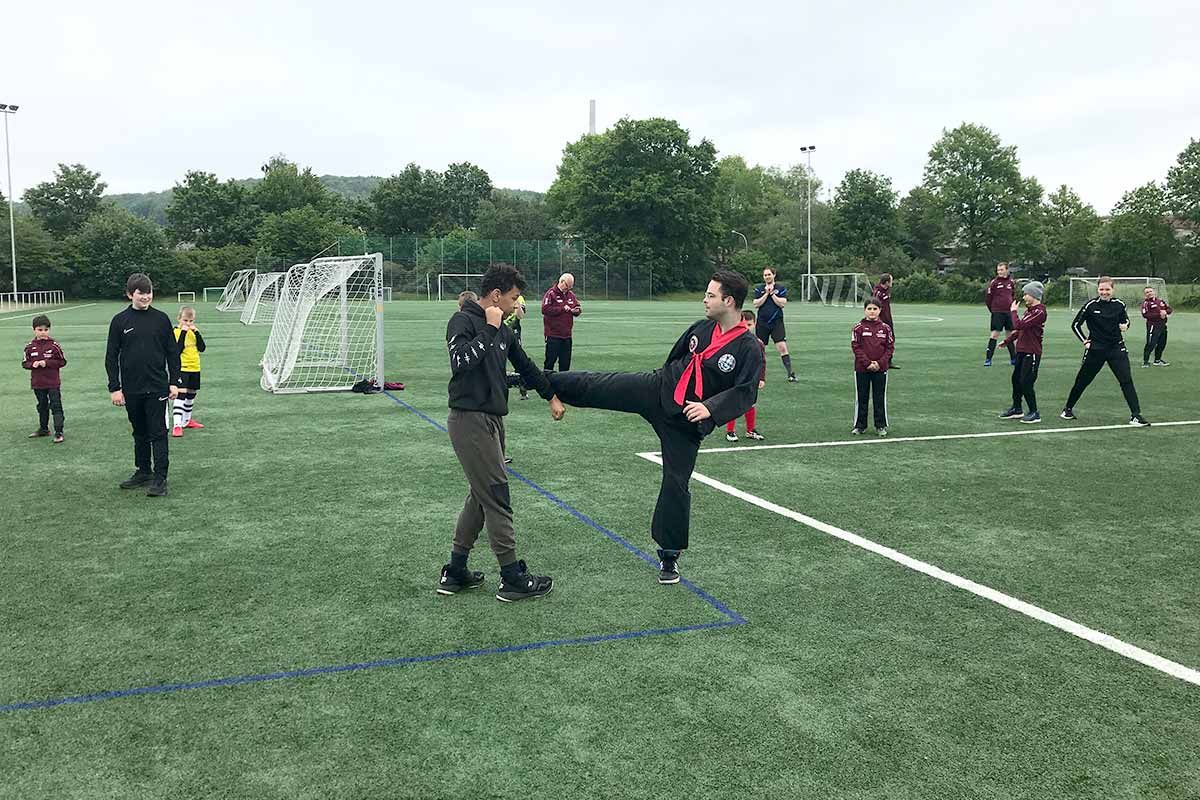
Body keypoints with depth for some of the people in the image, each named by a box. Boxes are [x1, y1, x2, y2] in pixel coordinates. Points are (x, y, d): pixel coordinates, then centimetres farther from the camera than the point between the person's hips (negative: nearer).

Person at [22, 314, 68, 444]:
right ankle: (43, 429, 33)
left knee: (56, 407, -5)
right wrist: (33, 364, -14)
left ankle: (59, 433, -4)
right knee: (42, 407, 19)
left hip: (53, 383, -4)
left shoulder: (54, 345, -8)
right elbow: (25, 363, 7)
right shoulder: (30, 347, 1)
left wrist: (47, 363, -18)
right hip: (37, 383, 4)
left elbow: (62, 361, -6)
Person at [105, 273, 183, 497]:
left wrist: (174, 382, 0)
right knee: (139, 433, 14)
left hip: (157, 387, -1)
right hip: (131, 390, 2)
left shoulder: (161, 319, 1)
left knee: (158, 433, -3)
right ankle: (143, 472, 26)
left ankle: (160, 478, -1)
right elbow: (111, 357, 3)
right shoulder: (120, 321, 1)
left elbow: (172, 352, 5)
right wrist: (114, 388, -2)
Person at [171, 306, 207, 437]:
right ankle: (177, 425, -19)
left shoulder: (193, 331, 8)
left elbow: (202, 348, -2)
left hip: (194, 368, 7)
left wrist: (196, 332, -10)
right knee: (181, 395, -15)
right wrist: (183, 333, -24)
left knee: (191, 394, 17)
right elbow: (178, 350, -21)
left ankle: (187, 420, 33)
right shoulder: (175, 332, -8)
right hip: (182, 368, -6)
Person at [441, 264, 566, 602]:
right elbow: (461, 362, -26)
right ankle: (512, 578, 4)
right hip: (470, 420, -9)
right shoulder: (462, 321, -10)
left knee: (481, 496, 14)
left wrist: (552, 396, 35)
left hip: (492, 420, 9)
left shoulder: (502, 330, 14)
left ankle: (455, 573, 22)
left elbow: (525, 365, 27)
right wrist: (489, 329, -19)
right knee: (497, 497, -5)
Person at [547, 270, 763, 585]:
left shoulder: (749, 349, -16)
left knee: (676, 484, 0)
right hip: (657, 389, 4)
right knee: (596, 386, -6)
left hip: (687, 420, -4)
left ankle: (669, 555, 16)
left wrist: (710, 407, -34)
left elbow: (745, 394, -22)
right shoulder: (700, 328, 2)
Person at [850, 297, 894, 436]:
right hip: (862, 369, -1)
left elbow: (890, 347, 2)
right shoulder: (858, 327, -3)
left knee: (880, 398, 7)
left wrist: (880, 363, -10)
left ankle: (881, 426, 16)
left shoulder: (885, 327, 3)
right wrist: (867, 363, -15)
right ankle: (859, 425, 16)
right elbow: (856, 347, -7)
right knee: (861, 398, 6)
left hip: (881, 369, 1)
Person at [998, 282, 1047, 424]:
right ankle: (1016, 409, 28)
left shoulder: (1039, 312, -18)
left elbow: (1019, 325, -25)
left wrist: (1013, 311, -10)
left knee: (1026, 383, -6)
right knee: (1016, 379, 15)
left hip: (1032, 353, -9)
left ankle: (1034, 413, 6)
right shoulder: (1029, 309, 11)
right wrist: (1007, 341, 20)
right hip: (1022, 350, 9)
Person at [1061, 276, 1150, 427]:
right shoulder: (1090, 305, -8)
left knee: (1126, 380, -8)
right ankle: (1068, 409, 27)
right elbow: (1075, 325, 2)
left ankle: (1135, 415, -5)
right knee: (1082, 381, 9)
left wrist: (1125, 325, -4)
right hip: (1095, 349, -2)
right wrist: (1085, 341, -4)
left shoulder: (1119, 305, 0)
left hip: (1116, 348, 2)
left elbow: (1125, 320, 18)